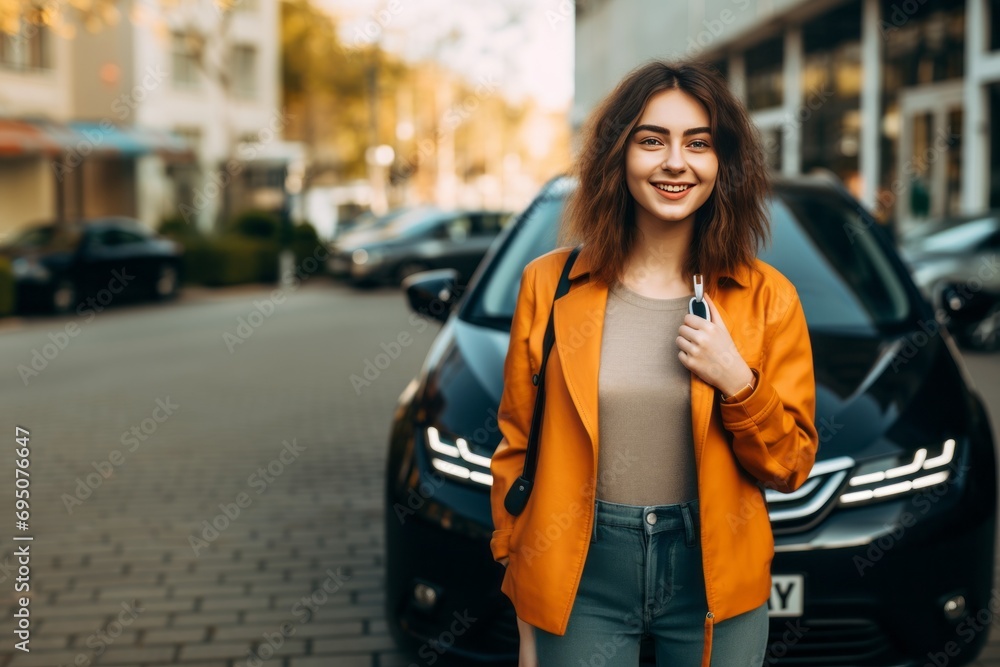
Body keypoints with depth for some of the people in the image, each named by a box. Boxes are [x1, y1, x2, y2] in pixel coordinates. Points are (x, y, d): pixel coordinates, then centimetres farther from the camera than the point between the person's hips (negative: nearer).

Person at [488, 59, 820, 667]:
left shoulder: (766, 297, -5)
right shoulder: (549, 285, -5)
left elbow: (791, 468, 0)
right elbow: (517, 448, 1)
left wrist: (739, 383, -19)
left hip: (714, 574, 1)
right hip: (581, 573, 0)